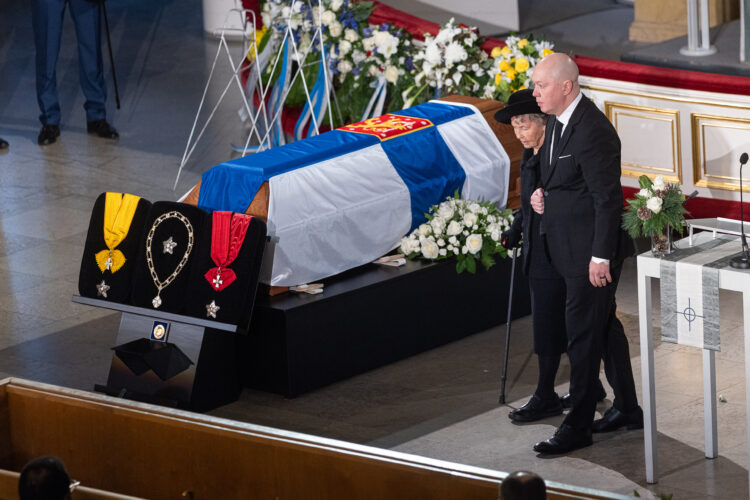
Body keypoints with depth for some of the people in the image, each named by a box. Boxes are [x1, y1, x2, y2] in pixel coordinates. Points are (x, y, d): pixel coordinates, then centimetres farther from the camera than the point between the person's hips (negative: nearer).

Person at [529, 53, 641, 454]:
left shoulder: (593, 131, -22)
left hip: (591, 251, -10)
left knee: (583, 333, -4)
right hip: (567, 249, 10)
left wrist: (600, 256, -22)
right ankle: (627, 409, 29)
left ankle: (577, 426, 2)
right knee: (604, 325, 18)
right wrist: (541, 194, 2)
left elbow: (607, 197, -22)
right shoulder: (557, 121, 9)